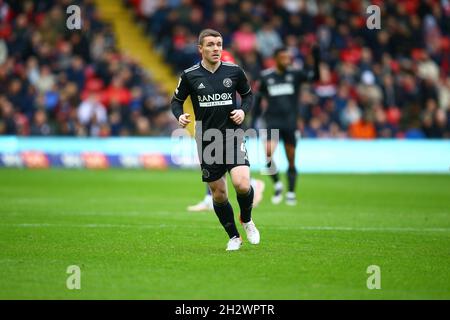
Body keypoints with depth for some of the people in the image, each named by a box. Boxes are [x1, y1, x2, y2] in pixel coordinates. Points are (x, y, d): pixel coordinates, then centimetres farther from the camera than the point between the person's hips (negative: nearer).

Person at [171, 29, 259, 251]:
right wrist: (179, 116, -12)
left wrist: (243, 110, -5)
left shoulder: (234, 71, 0)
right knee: (218, 194, 5)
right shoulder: (190, 75, -2)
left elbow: (248, 94, 14)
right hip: (207, 141, 1)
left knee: (242, 184, -20)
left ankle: (247, 220, 12)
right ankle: (233, 237, 26)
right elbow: (176, 100, 9)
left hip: (233, 137, -1)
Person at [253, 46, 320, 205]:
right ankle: (277, 185, -1)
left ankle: (291, 193, 15)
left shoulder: (295, 74, 2)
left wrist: (316, 61, -22)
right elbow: (259, 97, 14)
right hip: (272, 121, 0)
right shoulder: (266, 77, 4)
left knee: (291, 160, 3)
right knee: (268, 152, -20)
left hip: (290, 122, 1)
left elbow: (314, 76, -8)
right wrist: (255, 118, 11)